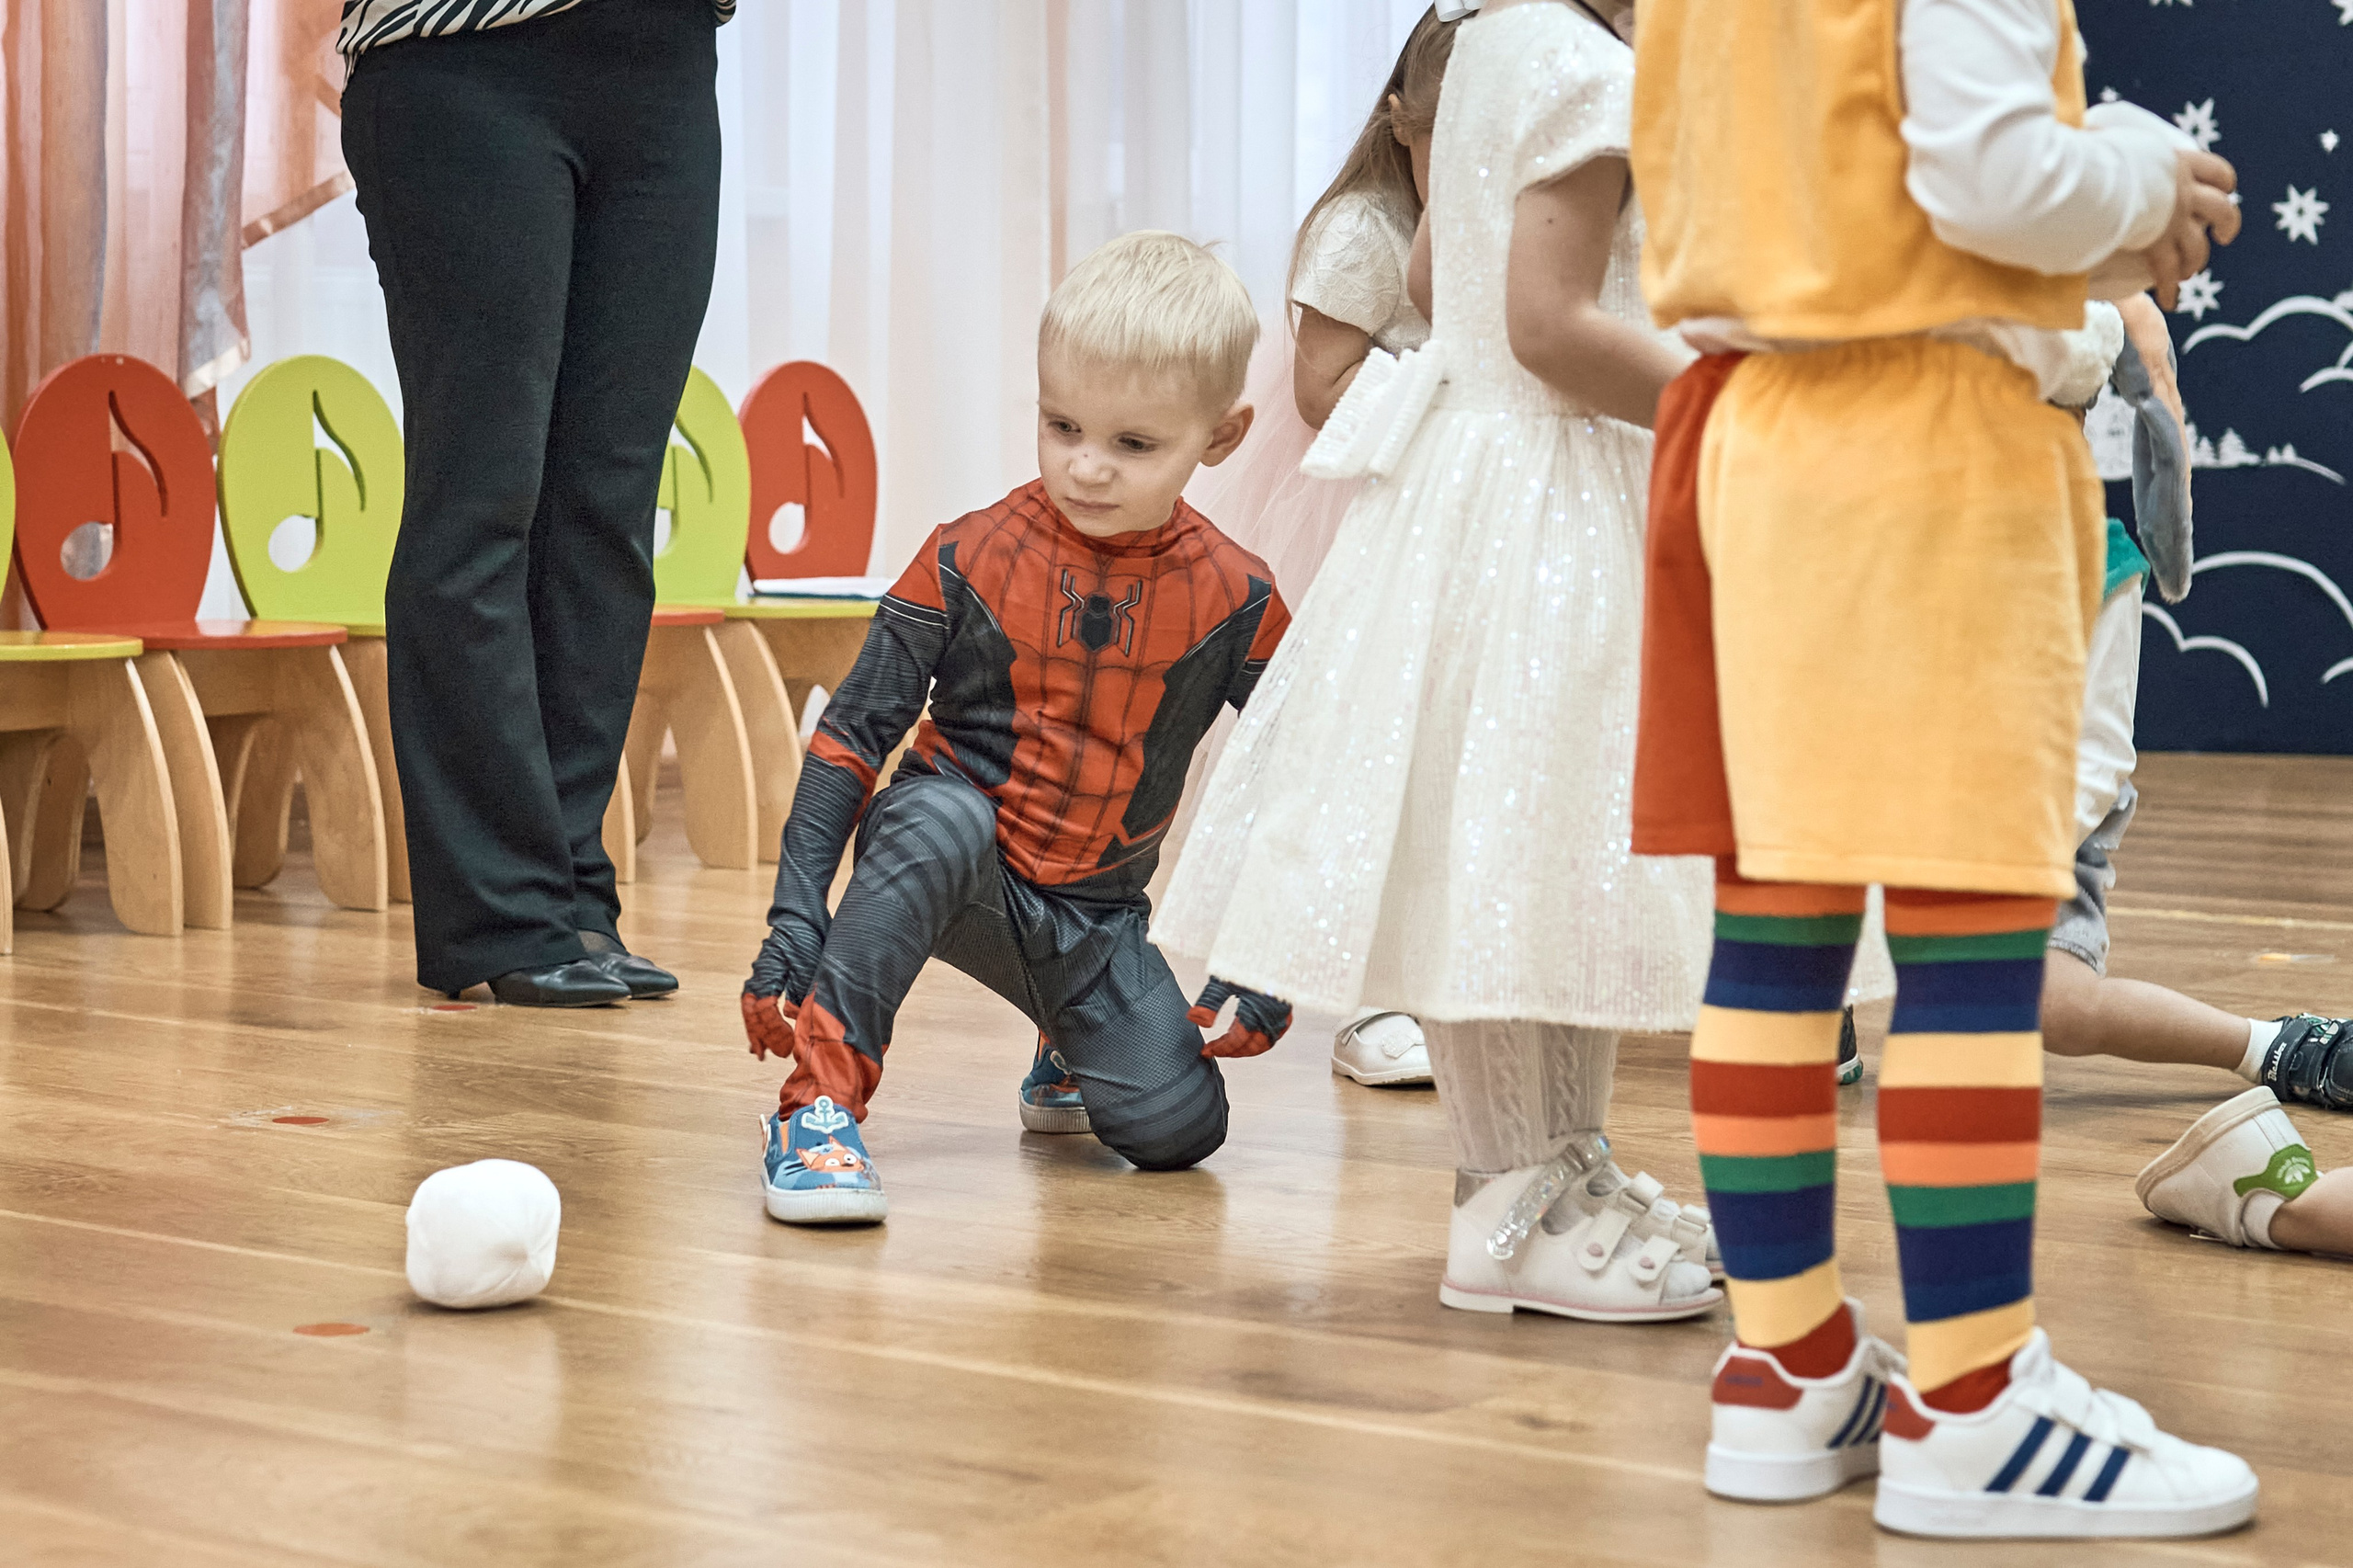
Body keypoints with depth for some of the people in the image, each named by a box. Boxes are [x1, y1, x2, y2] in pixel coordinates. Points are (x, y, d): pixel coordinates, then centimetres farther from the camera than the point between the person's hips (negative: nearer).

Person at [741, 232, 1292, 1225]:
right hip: (954, 872, -2)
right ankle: (820, 1097, -29)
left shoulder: (1233, 601, -8)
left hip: (1097, 917, 2)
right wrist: (795, 920, -17)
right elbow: (853, 732, -10)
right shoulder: (969, 562, -13)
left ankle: (1072, 1049, 25)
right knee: (937, 815, -36)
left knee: (1175, 1129, -11)